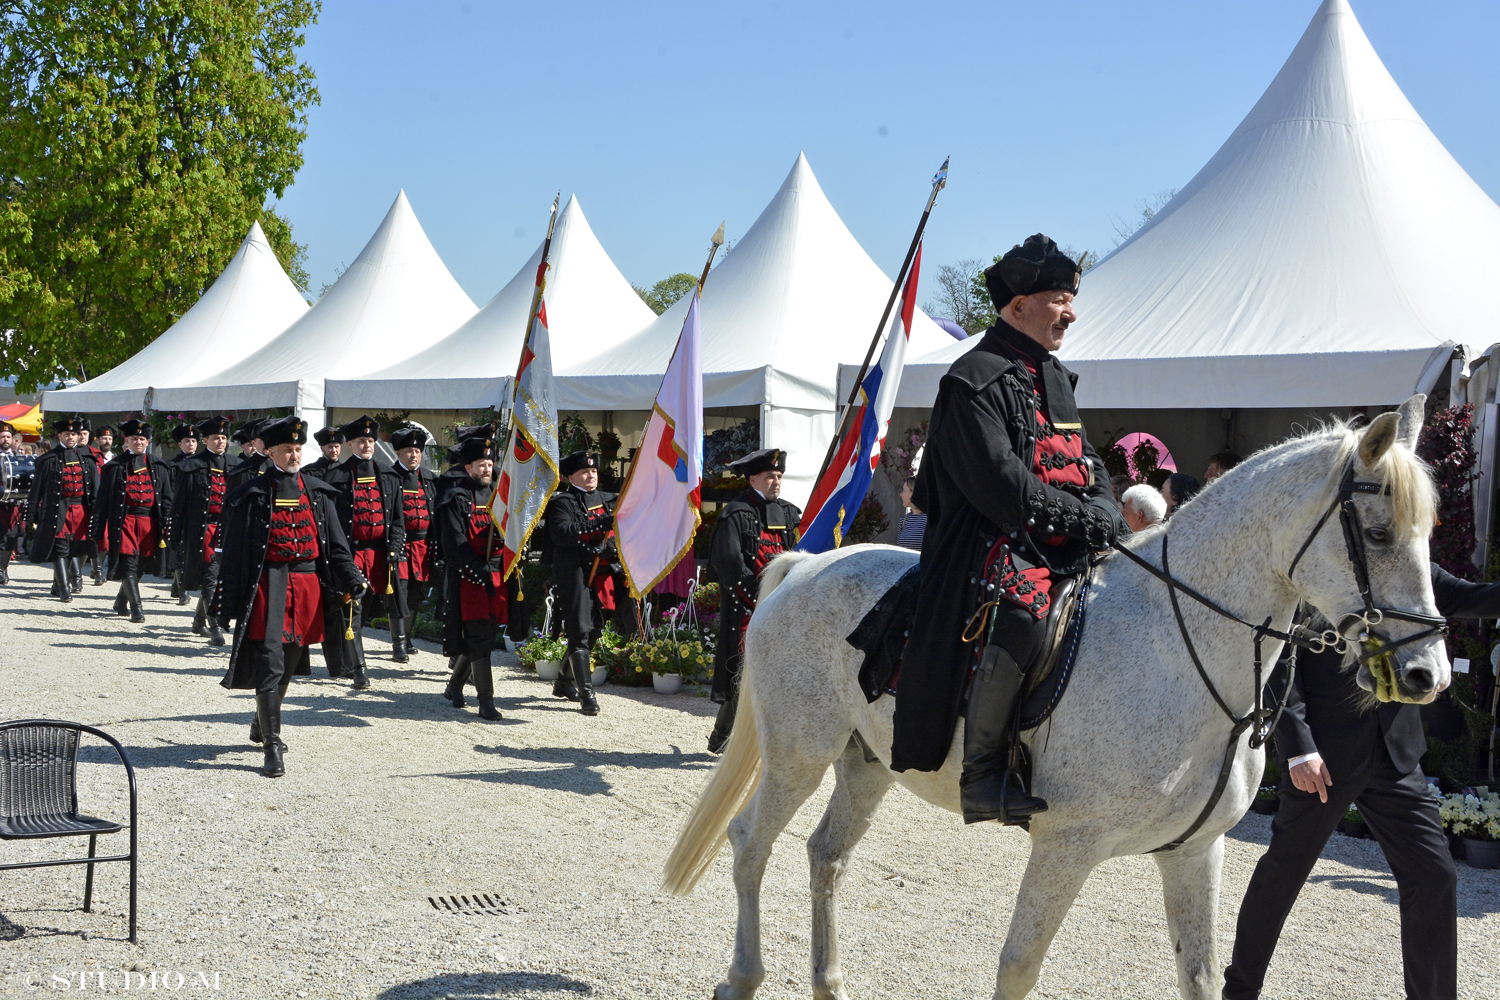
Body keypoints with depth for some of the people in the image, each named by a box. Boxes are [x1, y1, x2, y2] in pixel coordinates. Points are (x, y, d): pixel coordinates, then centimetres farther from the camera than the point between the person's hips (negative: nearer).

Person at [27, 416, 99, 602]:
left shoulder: (86, 459, 11)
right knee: (60, 548, -6)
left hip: (80, 508, 2)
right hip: (57, 509, -2)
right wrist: (33, 515, -1)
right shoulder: (49, 460, 2)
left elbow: (95, 488, 10)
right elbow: (37, 488, 2)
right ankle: (64, 589, -6)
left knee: (75, 547, 6)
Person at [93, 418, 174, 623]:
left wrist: (166, 525, -2)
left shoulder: (158, 467, 10)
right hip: (124, 521, -3)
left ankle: (121, 602, 30)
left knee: (139, 566, 10)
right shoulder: (115, 466, 3)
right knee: (128, 565, -11)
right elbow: (103, 499, 2)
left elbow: (167, 498, 10)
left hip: (149, 522, 3)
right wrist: (98, 531, -2)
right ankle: (136, 607, -10)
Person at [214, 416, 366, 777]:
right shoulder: (251, 495, -3)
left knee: (288, 663, 16)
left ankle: (262, 725, 38)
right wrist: (230, 601, -5)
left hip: (307, 584, 5)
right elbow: (234, 549, -2)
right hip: (268, 586, -5)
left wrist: (352, 581, -3)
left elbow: (335, 543, 10)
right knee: (269, 666, -9)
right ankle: (272, 747, -6)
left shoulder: (318, 493, 9)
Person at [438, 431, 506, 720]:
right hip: (469, 577, -7)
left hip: (496, 575, 7)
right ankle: (486, 701, -9)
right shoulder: (456, 498, -5)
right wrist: (481, 571, -17)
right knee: (479, 637, -9)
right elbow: (455, 544, -11)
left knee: (487, 634, 11)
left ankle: (454, 687, 28)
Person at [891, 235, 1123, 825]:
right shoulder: (977, 379, -7)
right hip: (993, 540, -9)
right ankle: (983, 772, -29)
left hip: (1065, 545, 9)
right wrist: (1081, 517, -16)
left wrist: (1105, 511, 2)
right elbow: (998, 482, -17)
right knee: (1022, 607, -37)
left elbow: (1088, 464, 24)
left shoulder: (1057, 379, 21)